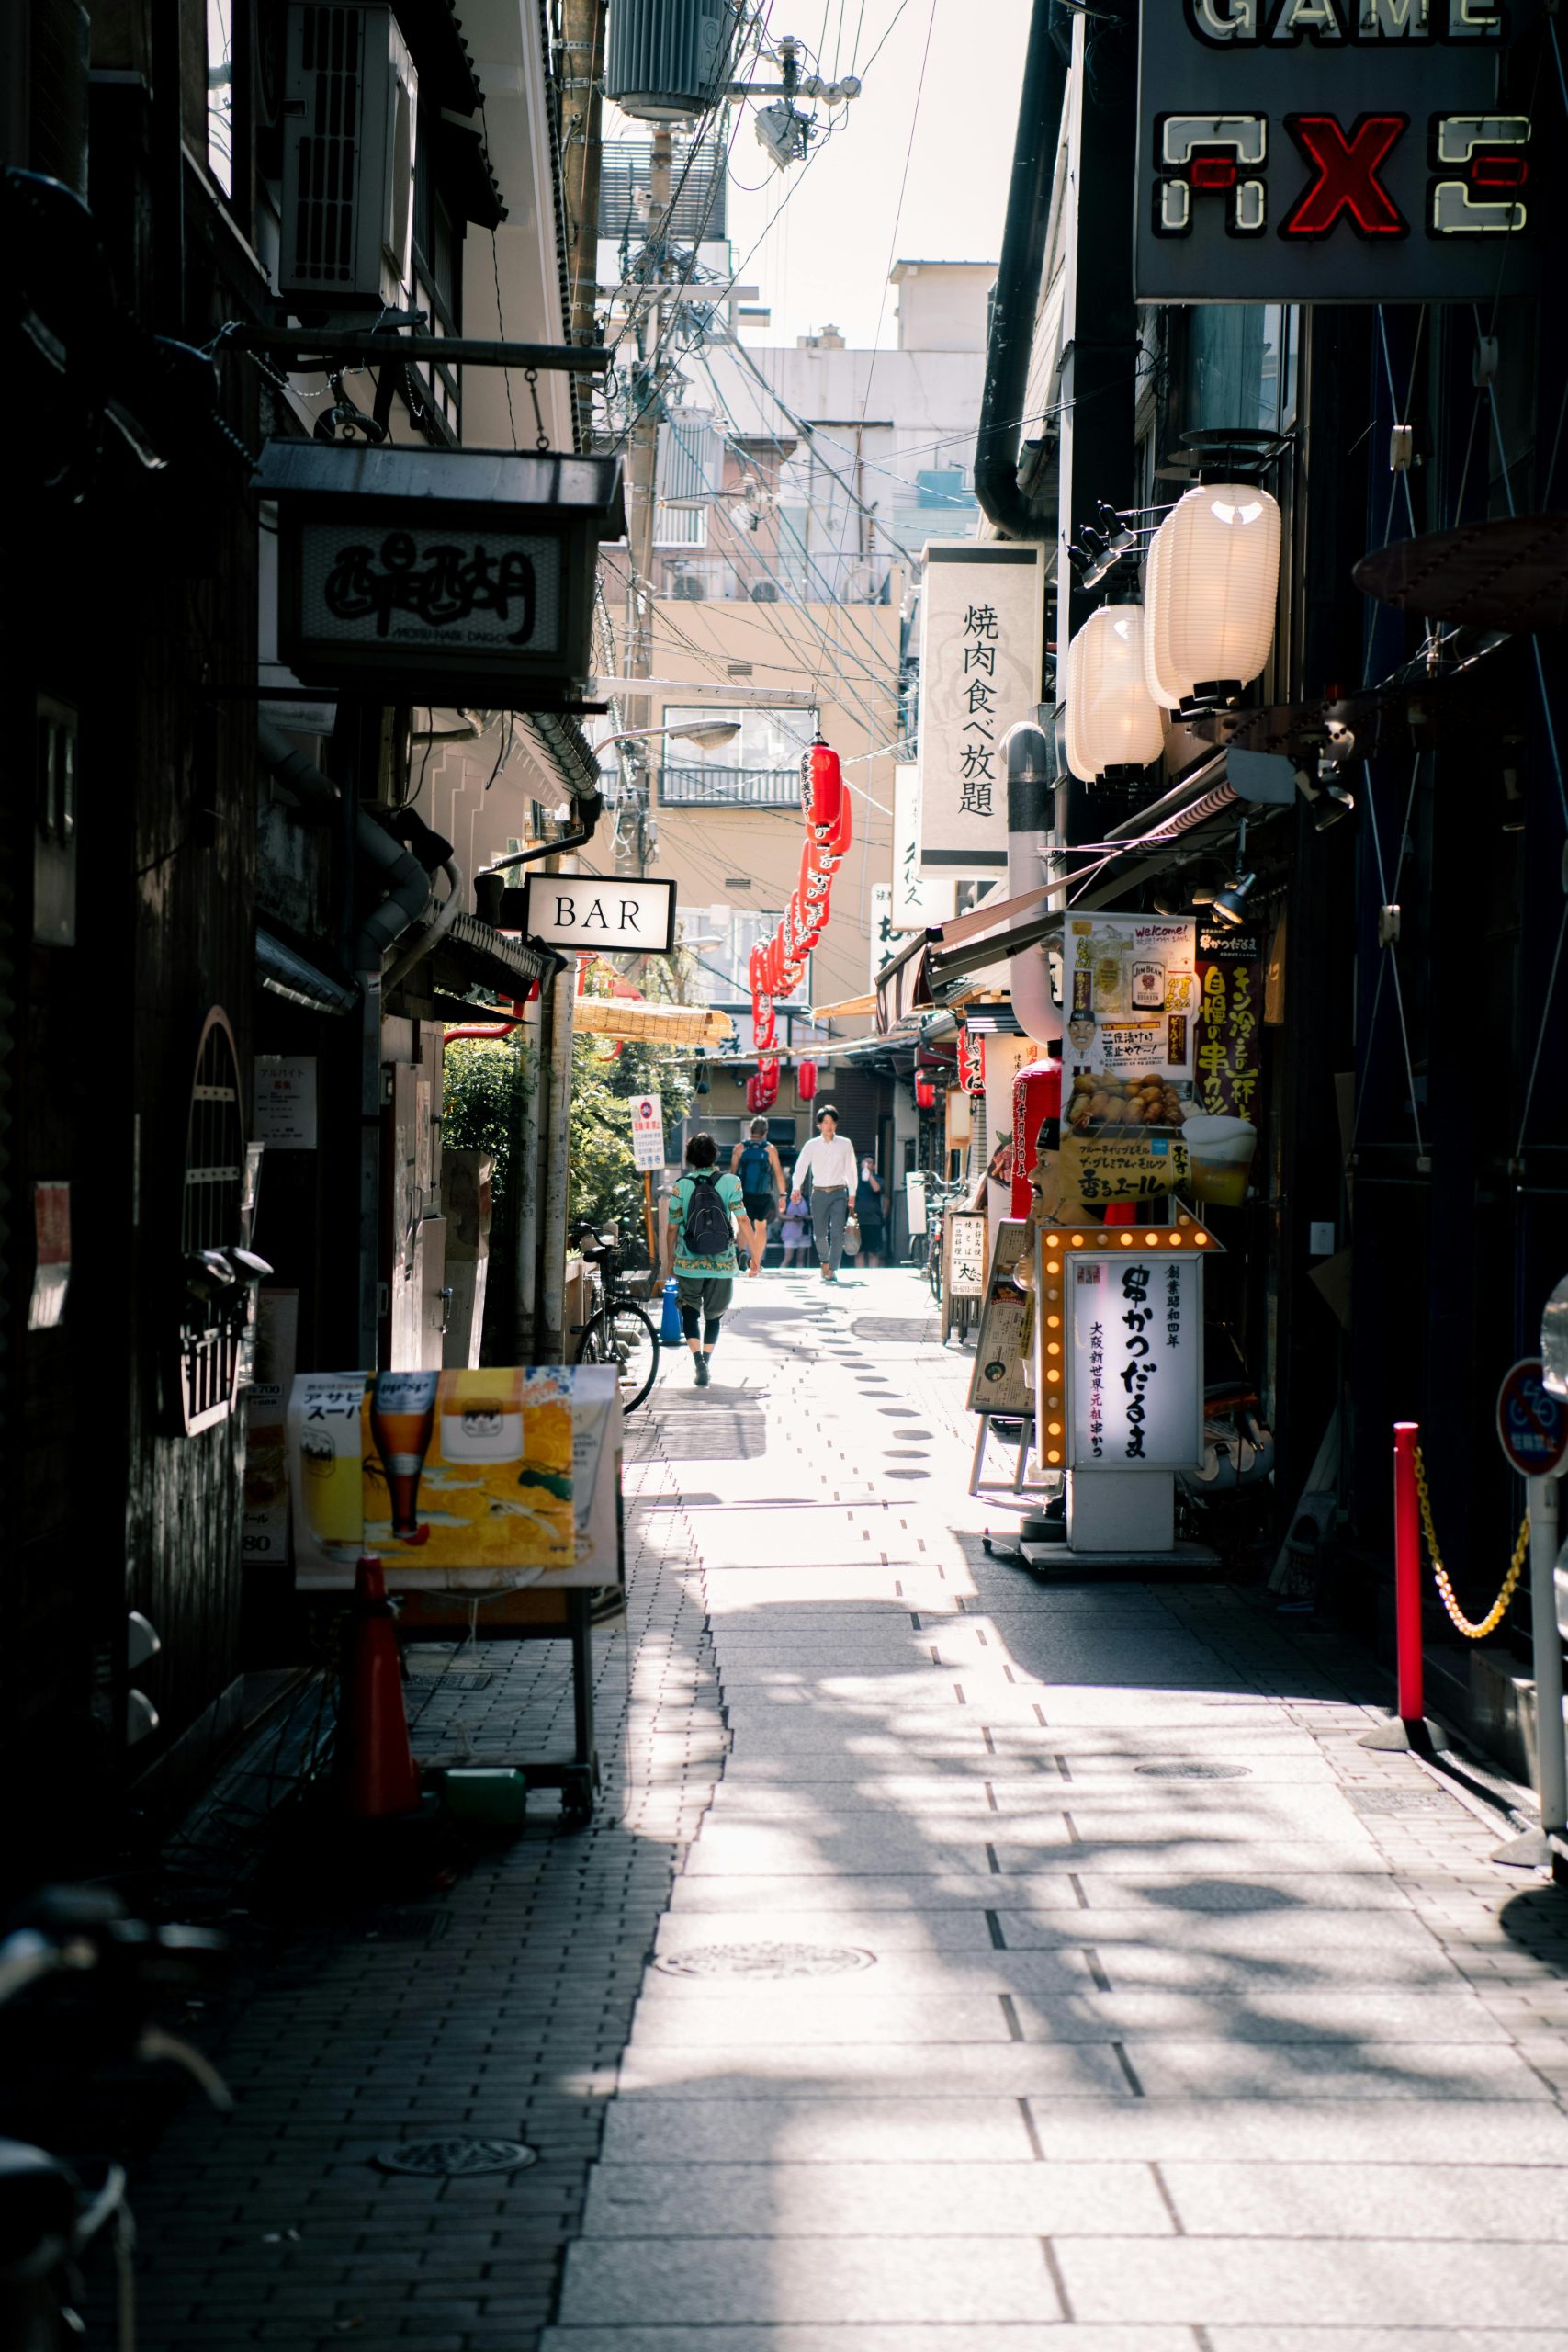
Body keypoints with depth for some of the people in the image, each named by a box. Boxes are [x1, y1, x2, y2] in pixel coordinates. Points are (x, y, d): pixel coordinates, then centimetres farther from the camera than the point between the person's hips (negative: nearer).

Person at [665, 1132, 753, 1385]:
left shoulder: (681, 1187, -4)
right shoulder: (731, 1183, -4)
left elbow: (673, 1229, 0)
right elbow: (742, 1221, -7)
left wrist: (669, 1260, 12)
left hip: (689, 1264, -1)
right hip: (722, 1264, 1)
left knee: (690, 1310, 12)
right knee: (714, 1315, 17)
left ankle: (698, 1359, -7)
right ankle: (705, 1363, 16)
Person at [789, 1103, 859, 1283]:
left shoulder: (845, 1144, 5)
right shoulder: (812, 1145, 5)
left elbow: (851, 1170, 7)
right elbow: (801, 1167, 5)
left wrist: (852, 1194, 3)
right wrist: (797, 1188, -8)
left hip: (839, 1193, -1)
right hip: (819, 1193, 1)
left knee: (837, 1232, -13)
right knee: (819, 1233, 6)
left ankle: (832, 1270, -13)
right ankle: (825, 1261, 32)